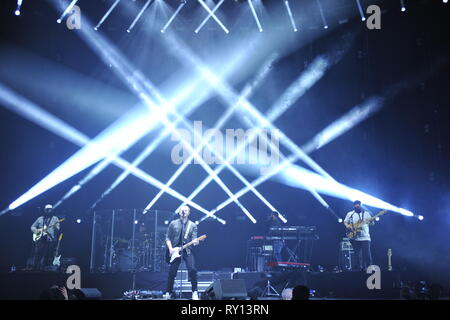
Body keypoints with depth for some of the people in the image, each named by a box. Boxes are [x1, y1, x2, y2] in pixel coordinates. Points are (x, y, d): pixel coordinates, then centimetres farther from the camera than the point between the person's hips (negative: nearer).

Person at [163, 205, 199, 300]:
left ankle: (195, 292, -8)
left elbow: (194, 239, -1)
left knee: (192, 270, -19)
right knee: (172, 273, 0)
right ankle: (168, 292, 20)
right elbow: (167, 238, 7)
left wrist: (195, 242, -25)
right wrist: (170, 249, -6)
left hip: (187, 251, 0)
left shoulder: (192, 225, 5)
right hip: (175, 251, 0)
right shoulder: (173, 224, 5)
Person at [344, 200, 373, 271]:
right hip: (355, 238, 1)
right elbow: (345, 221, 16)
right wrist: (347, 226, -5)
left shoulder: (366, 213, 8)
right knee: (358, 255, 2)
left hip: (365, 237, -1)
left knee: (367, 254, -7)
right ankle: (361, 269, 11)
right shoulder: (350, 214, 9)